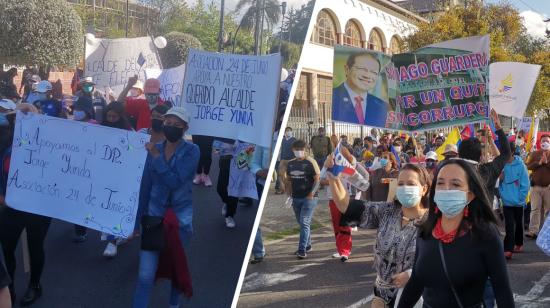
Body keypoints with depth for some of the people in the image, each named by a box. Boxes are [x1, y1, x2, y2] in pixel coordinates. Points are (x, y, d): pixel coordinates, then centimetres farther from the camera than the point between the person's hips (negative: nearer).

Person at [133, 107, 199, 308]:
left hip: (180, 217, -1)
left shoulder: (191, 151, -10)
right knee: (146, 273, -7)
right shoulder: (154, 149, 0)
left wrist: (156, 156, -22)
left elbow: (175, 181, -23)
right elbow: (145, 185, 7)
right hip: (154, 215, 2)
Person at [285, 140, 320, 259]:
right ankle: (308, 245, 31)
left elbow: (317, 179, -11)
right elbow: (289, 180, 18)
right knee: (302, 223, 16)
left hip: (308, 198, -6)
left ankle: (302, 250, -11)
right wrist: (289, 192, 6)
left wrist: (312, 193, -19)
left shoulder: (310, 163, -9)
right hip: (296, 198, 7)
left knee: (304, 223, -11)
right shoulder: (291, 163, 10)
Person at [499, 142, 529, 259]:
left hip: (518, 202, 0)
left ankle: (518, 244, 36)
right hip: (506, 201, 0)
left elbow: (525, 184, -8)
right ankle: (508, 249, -5)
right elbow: (499, 182, 3)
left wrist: (520, 198, -11)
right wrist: (502, 195, -10)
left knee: (518, 224, 17)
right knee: (509, 226, -4)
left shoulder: (520, 165, -11)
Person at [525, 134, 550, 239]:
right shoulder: (534, 154, 7)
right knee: (535, 209, -3)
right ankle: (533, 231, -6)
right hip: (536, 186, 0)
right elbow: (528, 166, -3)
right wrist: (539, 163, -16)